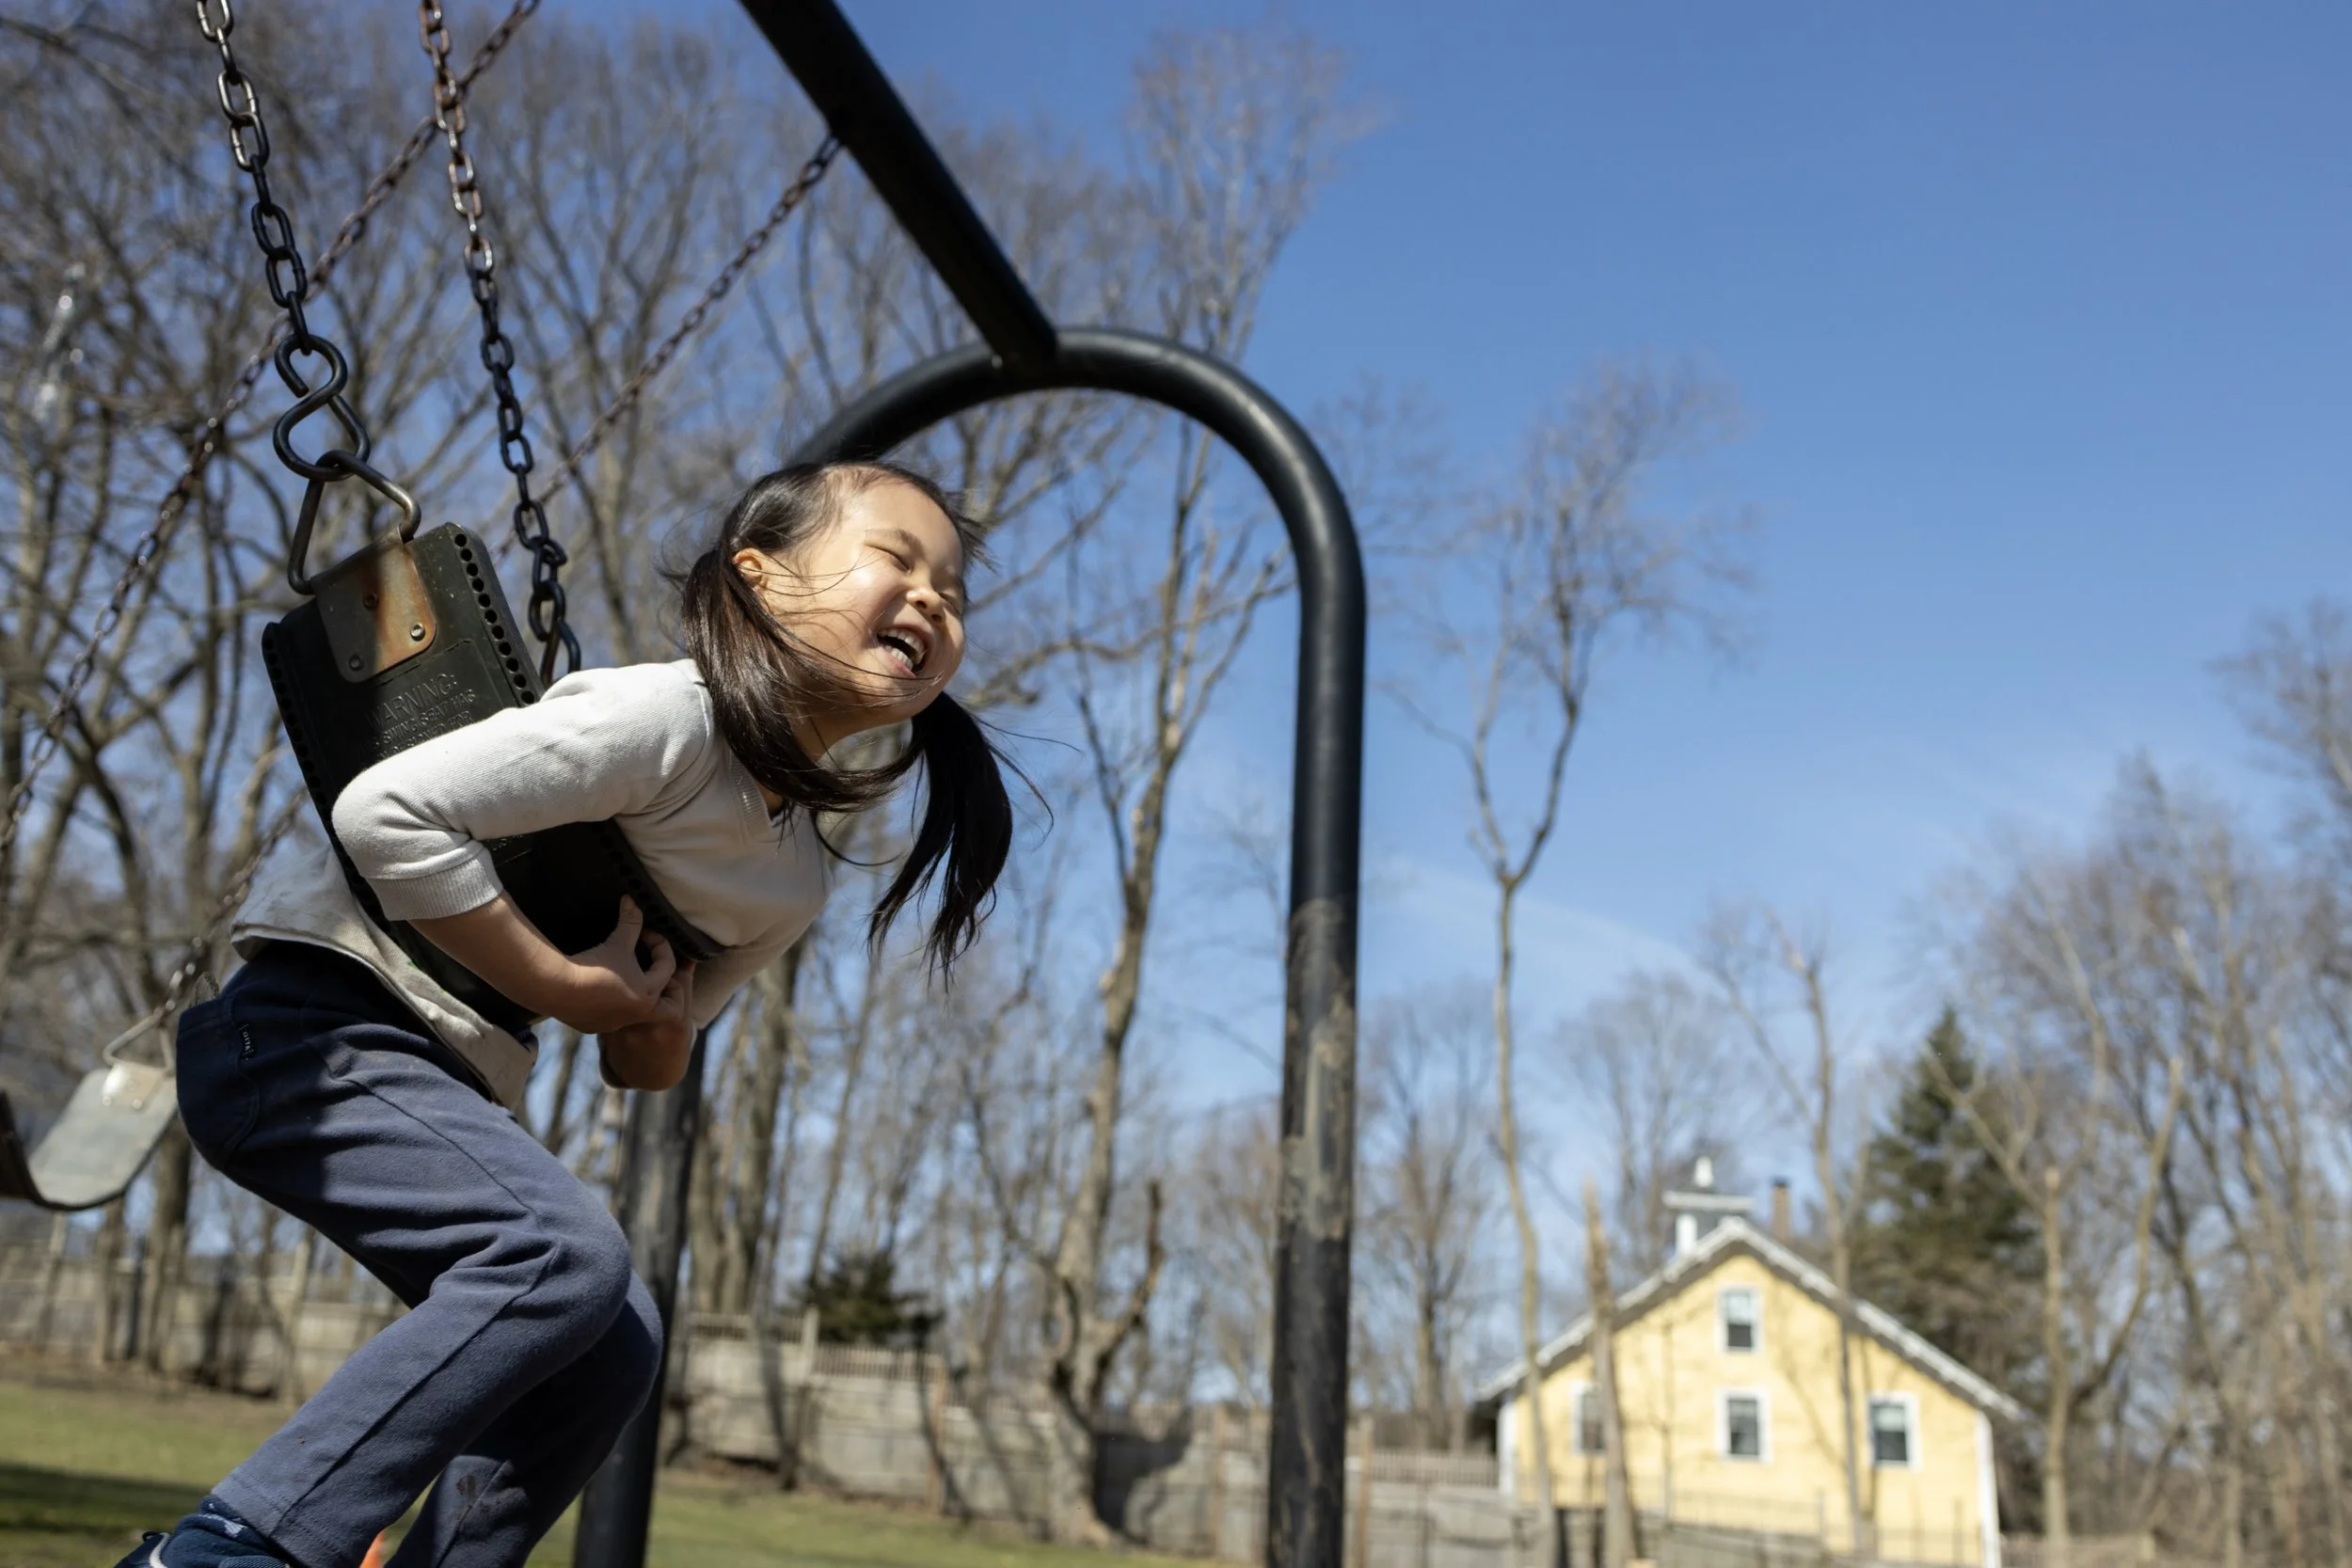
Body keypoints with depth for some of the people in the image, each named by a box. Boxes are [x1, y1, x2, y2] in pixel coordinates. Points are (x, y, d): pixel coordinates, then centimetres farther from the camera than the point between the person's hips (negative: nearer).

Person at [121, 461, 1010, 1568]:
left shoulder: (797, 881, 7)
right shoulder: (668, 717, -20)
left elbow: (643, 1061, 17)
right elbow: (386, 810, -26)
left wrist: (658, 1039, -7)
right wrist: (564, 986, -21)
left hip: (443, 1081, 9)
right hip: (307, 1028, -9)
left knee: (610, 1343, 3)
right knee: (563, 1250, -27)